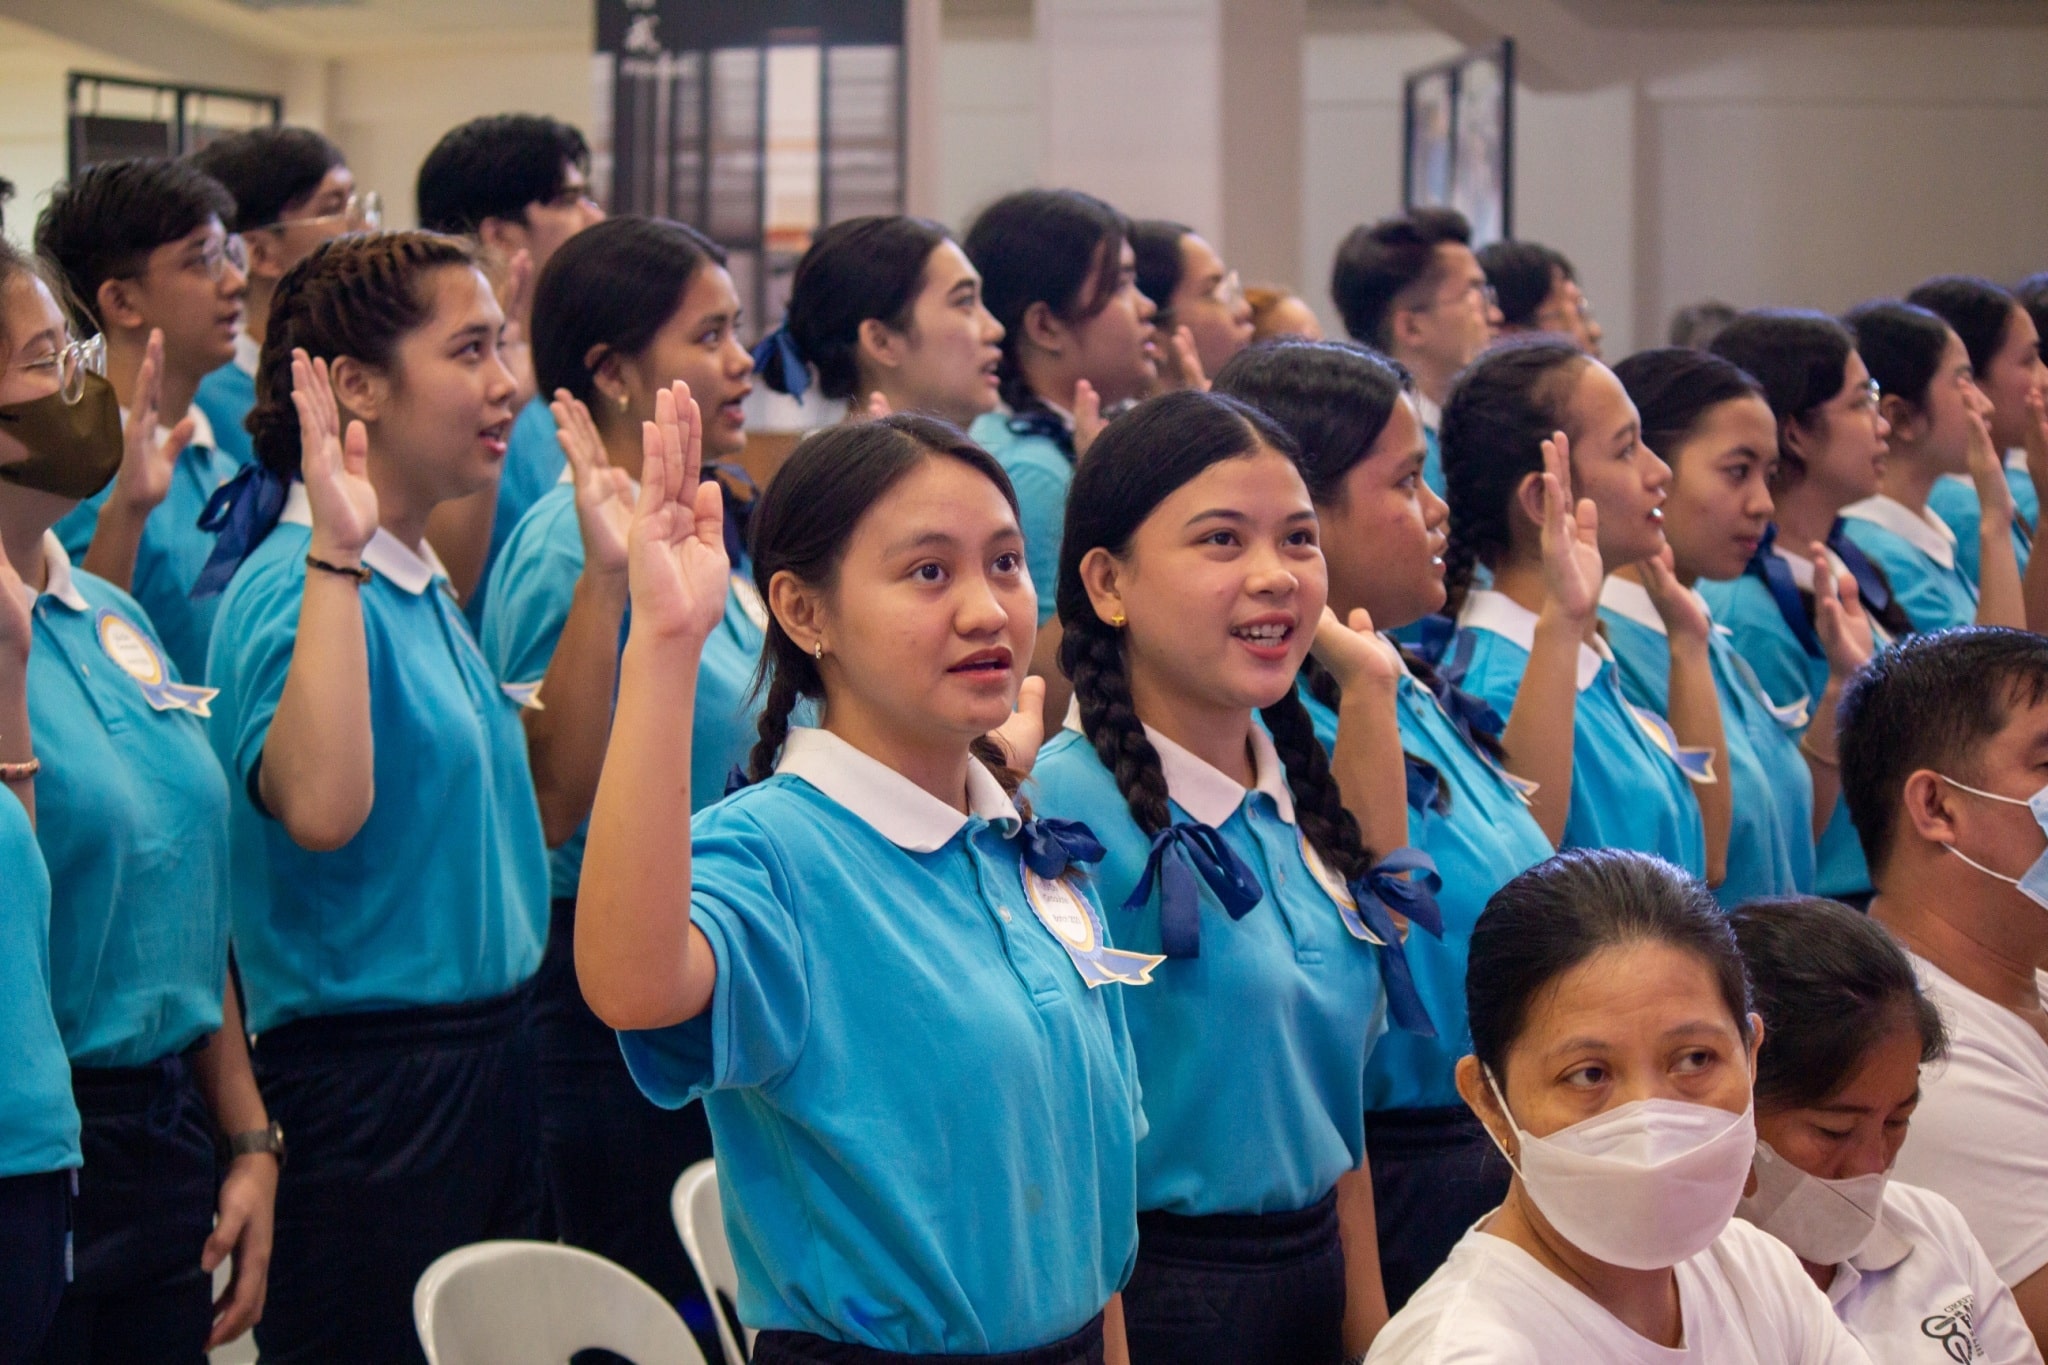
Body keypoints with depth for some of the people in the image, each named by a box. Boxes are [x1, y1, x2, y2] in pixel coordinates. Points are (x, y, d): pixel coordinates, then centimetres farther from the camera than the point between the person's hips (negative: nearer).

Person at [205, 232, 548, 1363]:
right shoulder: (296, 589, -17)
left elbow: (538, 802, 23)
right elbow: (317, 805, -37)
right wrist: (337, 557, -34)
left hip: (480, 1059, 10)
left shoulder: (420, 584, 11)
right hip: (366, 1078, -10)